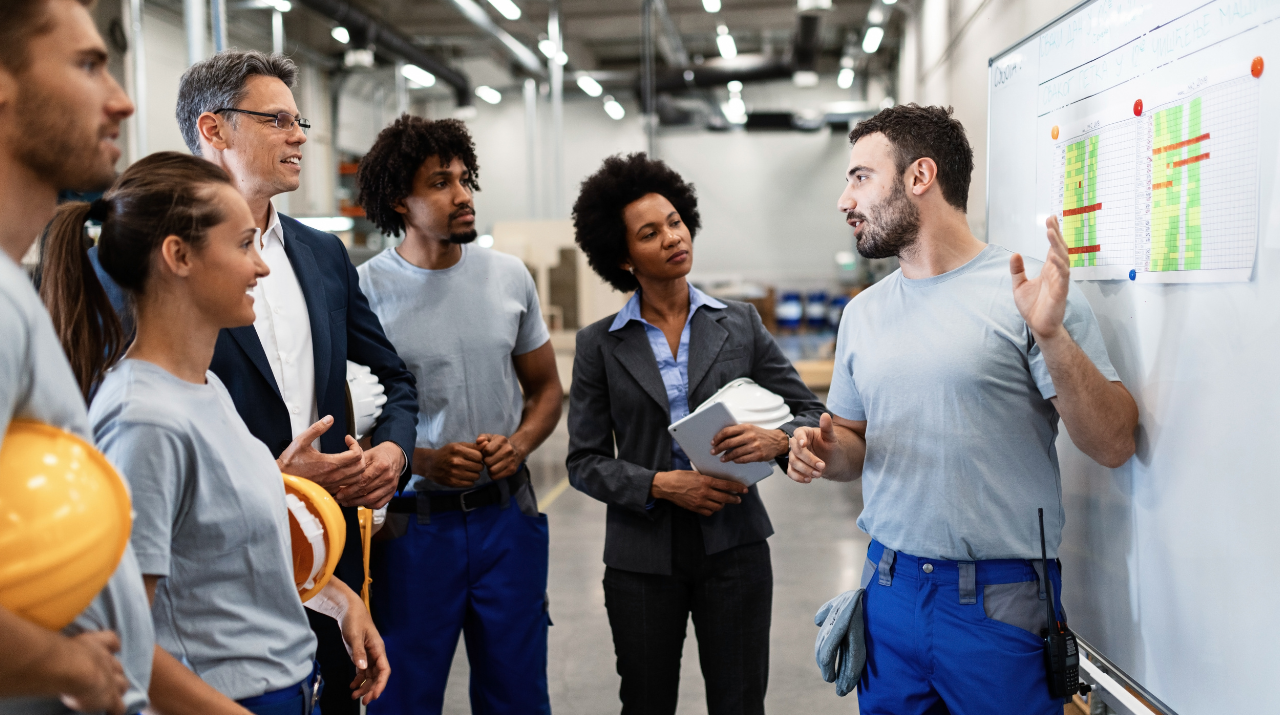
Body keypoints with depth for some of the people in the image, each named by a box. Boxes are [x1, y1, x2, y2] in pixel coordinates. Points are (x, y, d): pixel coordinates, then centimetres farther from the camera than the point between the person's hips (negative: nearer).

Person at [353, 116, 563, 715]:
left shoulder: (509, 276, 4)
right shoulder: (365, 291, -8)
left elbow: (545, 387, 13)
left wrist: (520, 443, -6)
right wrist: (423, 461, -18)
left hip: (506, 514, 4)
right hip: (414, 523, -3)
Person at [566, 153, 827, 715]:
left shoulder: (740, 324, 3)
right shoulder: (599, 344, 0)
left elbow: (811, 413, 4)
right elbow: (585, 461, -1)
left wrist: (777, 440, -18)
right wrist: (661, 484, -17)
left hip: (734, 547, 1)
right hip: (642, 556, 0)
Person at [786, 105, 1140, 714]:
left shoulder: (1025, 293, -10)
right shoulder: (863, 312, 9)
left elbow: (1113, 446, -13)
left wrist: (1053, 336, -26)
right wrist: (824, 452, -5)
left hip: (999, 601, -5)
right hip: (888, 589, 5)